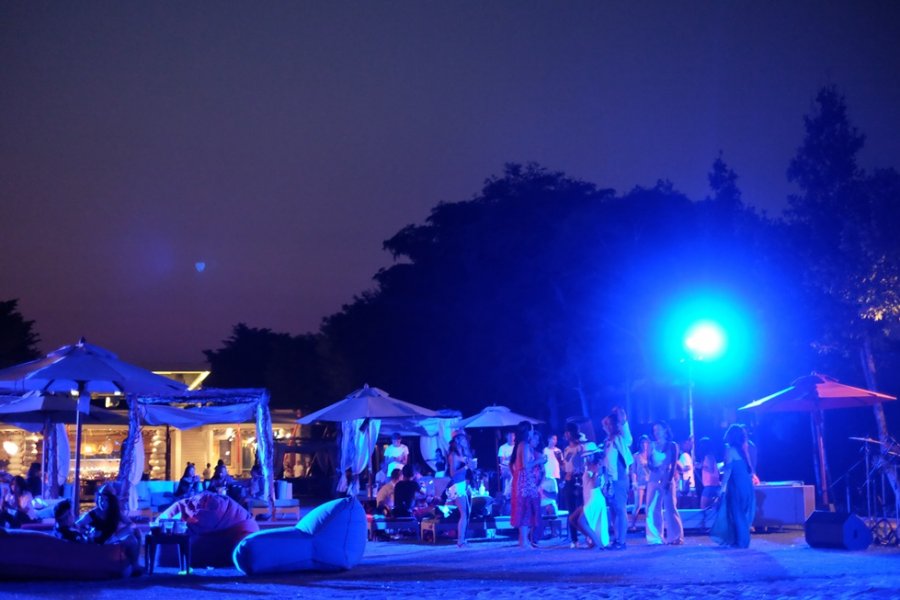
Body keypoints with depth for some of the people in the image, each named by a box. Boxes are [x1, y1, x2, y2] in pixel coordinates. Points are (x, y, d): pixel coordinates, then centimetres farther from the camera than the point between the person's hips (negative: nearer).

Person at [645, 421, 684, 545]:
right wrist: (654, 468, -17)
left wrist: (668, 480, -12)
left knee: (670, 507, -8)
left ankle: (675, 536, -5)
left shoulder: (672, 446, 6)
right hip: (654, 479, 3)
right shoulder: (652, 445, 12)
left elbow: (673, 465, 0)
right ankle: (655, 537, 0)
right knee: (653, 508, -3)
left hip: (667, 479, -3)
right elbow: (649, 462, 6)